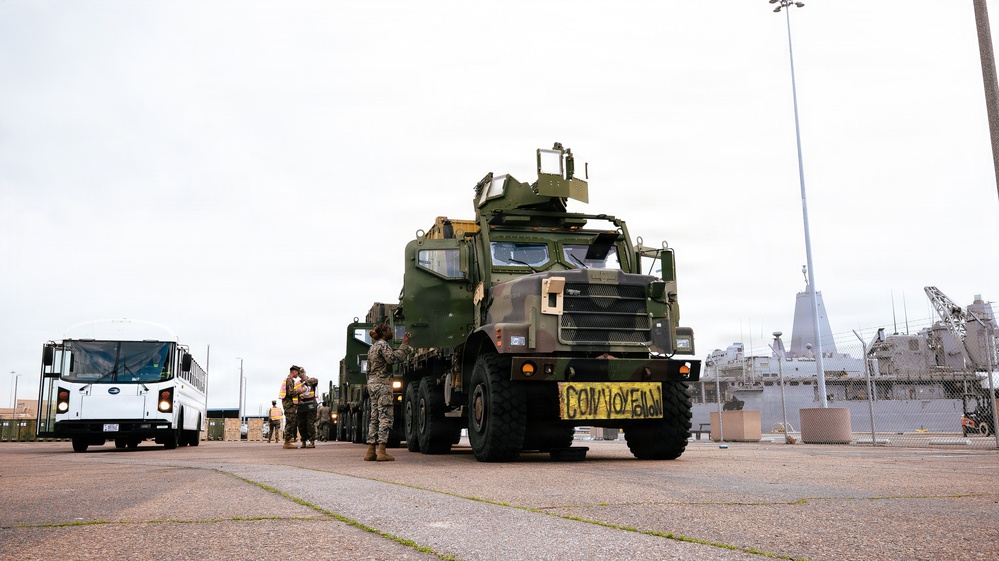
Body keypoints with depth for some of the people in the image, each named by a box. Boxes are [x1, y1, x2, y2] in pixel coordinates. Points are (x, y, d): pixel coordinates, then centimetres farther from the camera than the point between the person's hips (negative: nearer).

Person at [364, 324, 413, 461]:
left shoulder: (372, 347, 21)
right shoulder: (382, 344, -8)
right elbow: (392, 358, -23)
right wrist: (404, 345, -17)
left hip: (372, 383, 10)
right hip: (382, 384, -10)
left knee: (375, 418, 8)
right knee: (385, 417, -10)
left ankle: (371, 451, 6)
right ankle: (381, 451, -15)